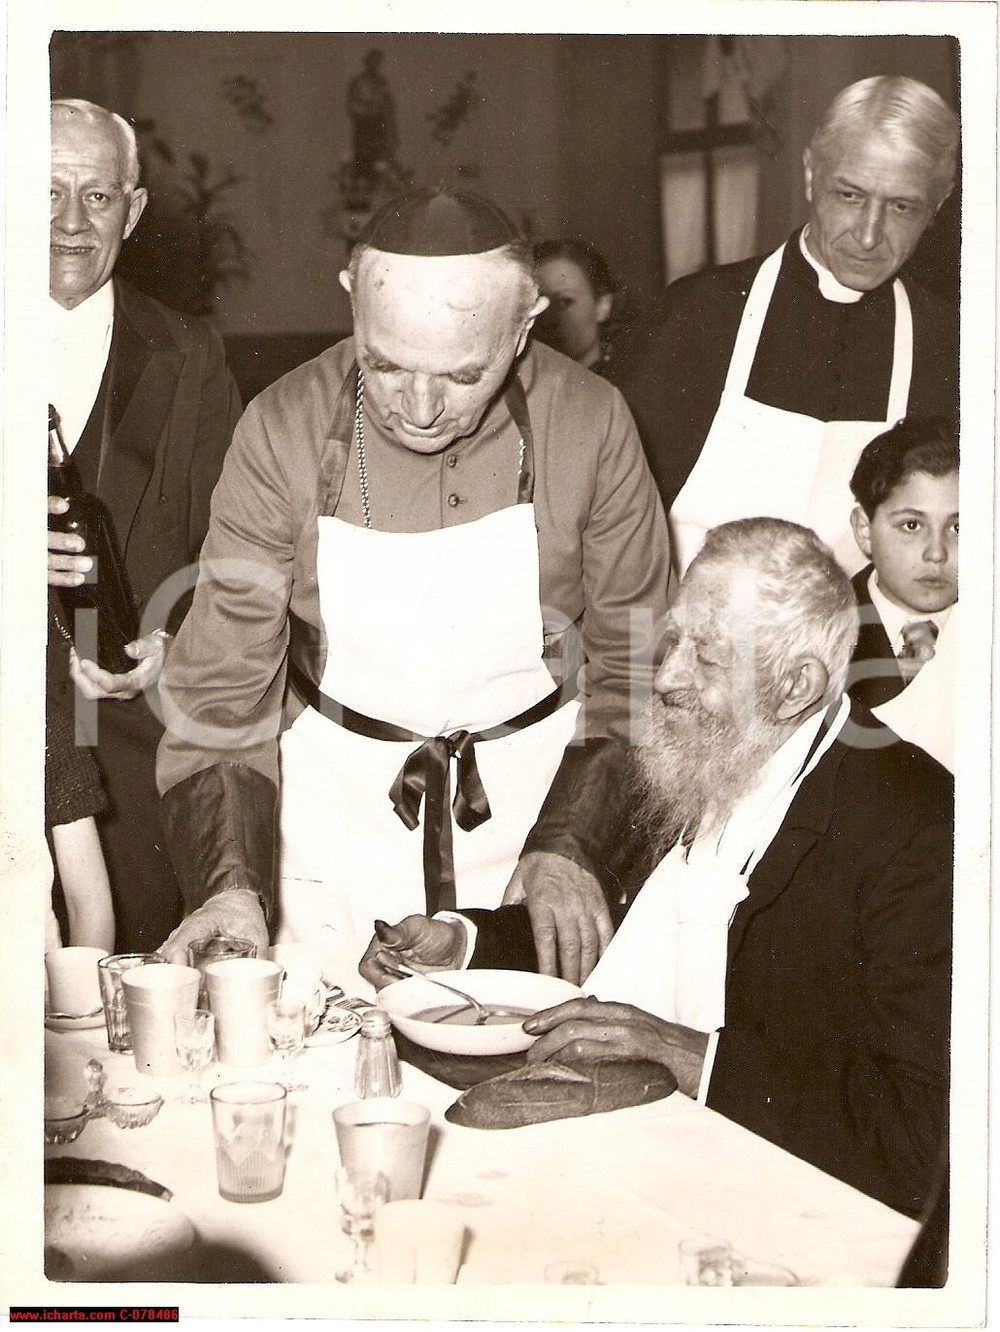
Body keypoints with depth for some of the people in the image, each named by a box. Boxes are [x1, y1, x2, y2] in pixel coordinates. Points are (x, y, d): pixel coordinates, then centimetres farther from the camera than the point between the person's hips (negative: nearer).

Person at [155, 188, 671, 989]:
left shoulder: (590, 425, -12)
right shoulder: (286, 430, -13)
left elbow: (630, 666, -2)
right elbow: (220, 691, -11)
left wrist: (569, 844, -12)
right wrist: (230, 885, -24)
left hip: (535, 794, 0)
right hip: (338, 797, 0)